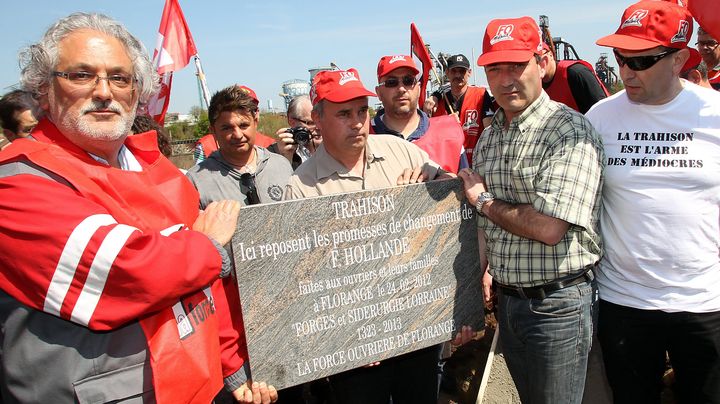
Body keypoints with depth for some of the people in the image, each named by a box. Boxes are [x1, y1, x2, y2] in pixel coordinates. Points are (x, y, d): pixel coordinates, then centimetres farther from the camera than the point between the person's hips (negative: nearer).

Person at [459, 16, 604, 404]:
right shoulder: (487, 138, 7)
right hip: (506, 299, 7)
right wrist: (481, 277, 2)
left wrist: (483, 201, -12)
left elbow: (548, 227, -26)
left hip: (558, 304, -6)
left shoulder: (571, 131, -17)